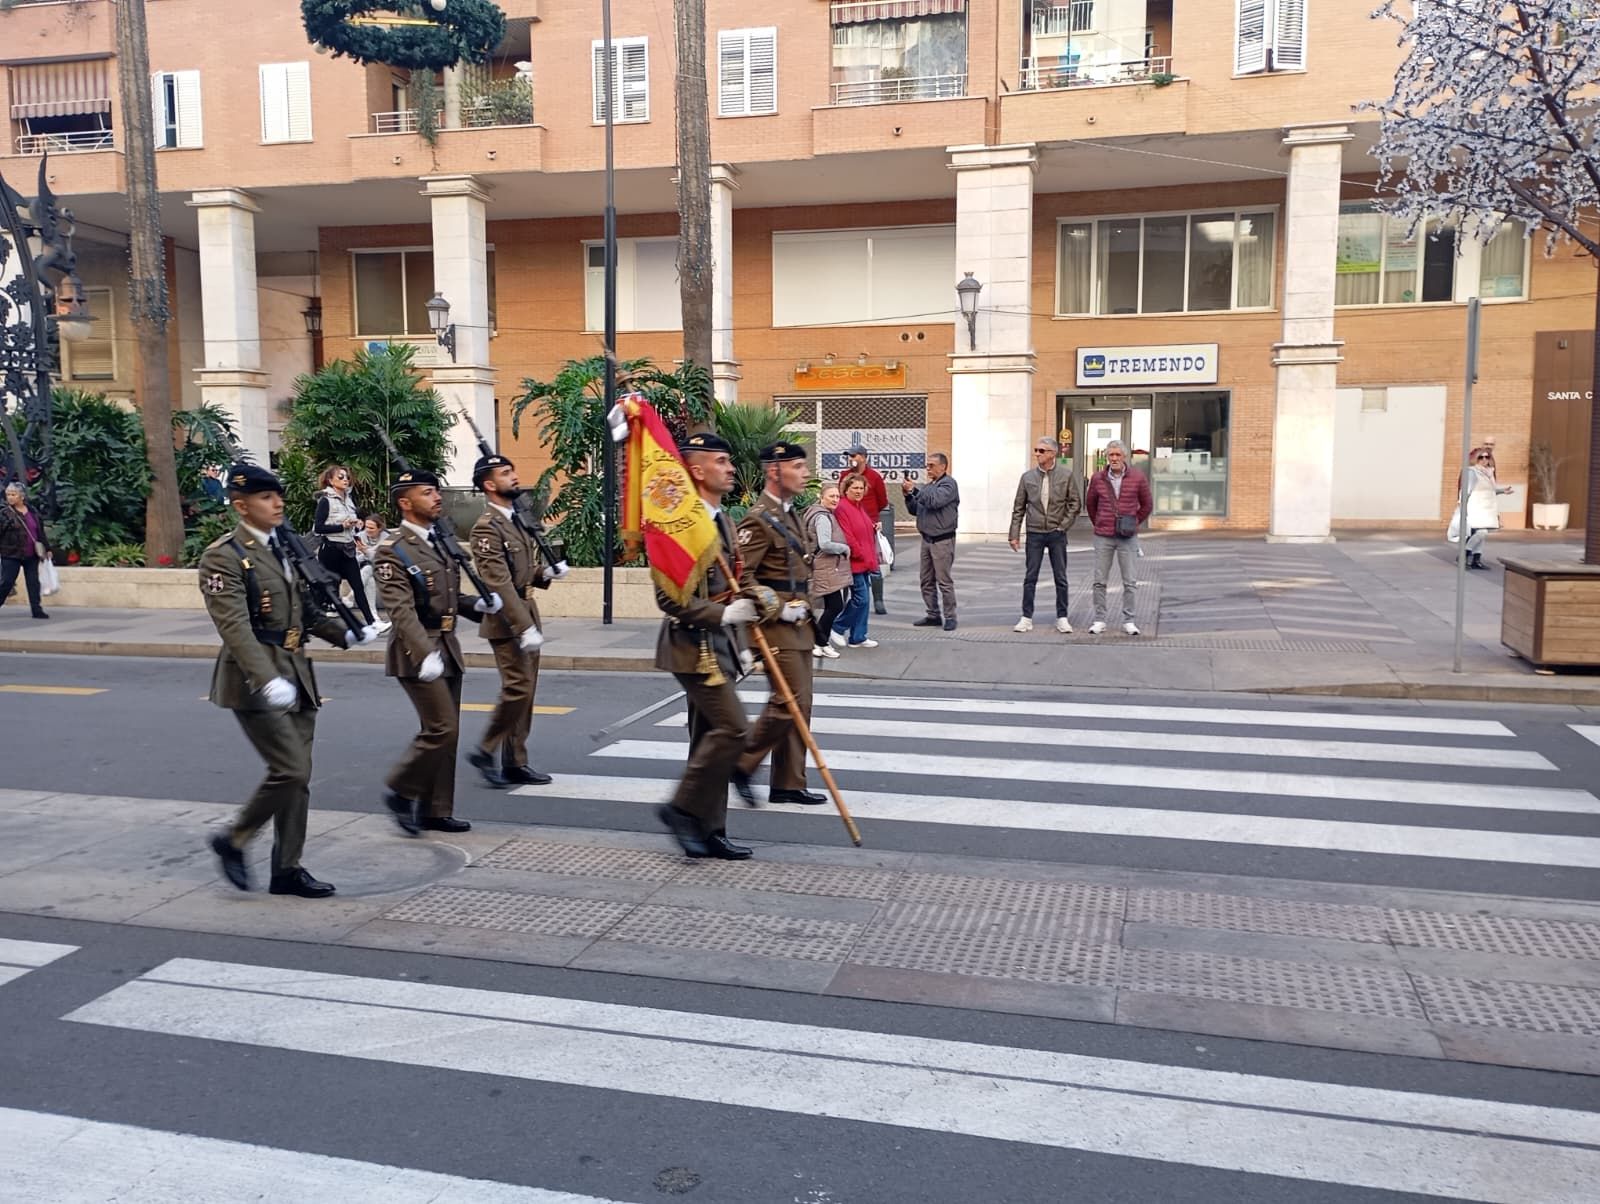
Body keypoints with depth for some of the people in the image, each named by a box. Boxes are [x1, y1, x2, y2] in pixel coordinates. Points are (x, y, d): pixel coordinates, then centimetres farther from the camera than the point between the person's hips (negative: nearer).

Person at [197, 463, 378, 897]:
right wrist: (266, 681, -33)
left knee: (297, 777, 9)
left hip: (296, 676, 8)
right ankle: (233, 840, 12)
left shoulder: (283, 548, 13)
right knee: (289, 770, -12)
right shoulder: (223, 556, -12)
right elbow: (235, 627, -22)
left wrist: (343, 634, 8)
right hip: (255, 682, -8)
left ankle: (287, 869, 20)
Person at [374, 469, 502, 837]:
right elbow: (401, 611, -22)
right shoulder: (393, 550, -12)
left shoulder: (440, 542, 13)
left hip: (448, 648, 8)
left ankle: (435, 810, 19)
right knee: (441, 729, -10)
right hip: (417, 653, -8)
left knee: (445, 733, 10)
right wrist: (425, 655, -33)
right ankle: (400, 791, 10)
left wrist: (478, 604, 2)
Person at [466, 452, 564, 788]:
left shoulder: (517, 519, 13)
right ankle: (486, 751, 5)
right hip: (507, 621, -9)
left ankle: (515, 763, 17)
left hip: (526, 614, 9)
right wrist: (525, 627, -25)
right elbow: (499, 583, -22)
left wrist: (546, 572, 1)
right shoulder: (487, 526, -15)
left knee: (525, 691, 10)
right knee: (518, 688, -11)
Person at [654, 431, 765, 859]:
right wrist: (724, 614, -23)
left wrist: (755, 597, 10)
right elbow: (669, 596, -20)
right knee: (732, 729, -14)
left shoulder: (722, 520, 15)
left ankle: (708, 831, 18)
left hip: (719, 646, 10)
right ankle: (683, 808, 0)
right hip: (694, 646, -10)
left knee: (712, 736, 11)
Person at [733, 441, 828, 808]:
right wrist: (778, 610, -19)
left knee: (799, 704, 10)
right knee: (789, 700, -10)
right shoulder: (759, 519, -15)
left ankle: (789, 784, 17)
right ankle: (742, 764, 6)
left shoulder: (791, 515, 16)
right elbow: (741, 575, -20)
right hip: (778, 626, -10)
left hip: (799, 624, 10)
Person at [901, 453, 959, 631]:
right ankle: (932, 615, 18)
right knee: (927, 581, 10)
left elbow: (935, 501, -23)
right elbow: (914, 509, 18)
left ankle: (950, 617, 1)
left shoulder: (949, 484, -7)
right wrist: (908, 495, 1)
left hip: (942, 541, -8)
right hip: (927, 539, 8)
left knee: (944, 581, -5)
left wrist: (914, 490, -17)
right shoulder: (927, 486, 15)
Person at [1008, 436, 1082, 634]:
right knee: (1030, 578, 3)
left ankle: (1062, 618, 14)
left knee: (1061, 578, 5)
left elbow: (1075, 503, 3)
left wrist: (1064, 525, -5)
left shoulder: (1066, 474, -2)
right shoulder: (1028, 476, 2)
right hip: (1034, 533, 1)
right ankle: (1026, 618, 10)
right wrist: (1014, 535, 1)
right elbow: (1019, 508, 5)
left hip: (1057, 534, -1)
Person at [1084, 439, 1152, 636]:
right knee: (1099, 581, 3)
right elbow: (1090, 503, 17)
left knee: (1129, 582, 3)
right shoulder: (1098, 479, 0)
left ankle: (1128, 622, 10)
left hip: (1127, 538, -1)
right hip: (1103, 538, 1)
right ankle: (1099, 620, 11)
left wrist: (1134, 524, 11)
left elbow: (1147, 505, 9)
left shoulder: (1137, 478, -3)